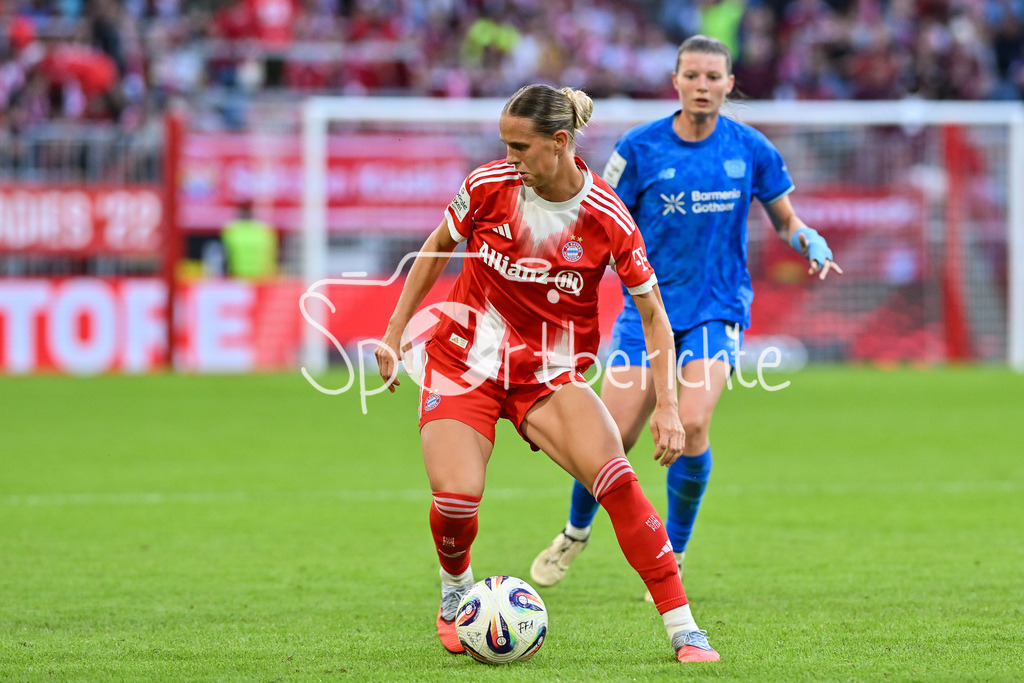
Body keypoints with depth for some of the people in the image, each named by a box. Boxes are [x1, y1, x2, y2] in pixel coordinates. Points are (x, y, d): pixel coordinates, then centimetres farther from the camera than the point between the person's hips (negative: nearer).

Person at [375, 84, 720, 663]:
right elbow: (437, 248, 8)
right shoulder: (490, 186, -11)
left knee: (616, 479, -23)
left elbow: (652, 313, -5)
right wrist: (395, 331, 9)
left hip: (551, 375, 0)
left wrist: (667, 405, -12)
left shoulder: (608, 218, -14)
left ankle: (682, 627, -17)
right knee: (456, 496, -19)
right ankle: (456, 590, 18)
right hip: (463, 365, 1)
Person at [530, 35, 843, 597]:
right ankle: (575, 532, 28)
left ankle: (672, 557, -1)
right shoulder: (640, 147, -5)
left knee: (692, 425, -22)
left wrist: (810, 241, -9)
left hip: (717, 308, 0)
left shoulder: (750, 149, -1)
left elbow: (784, 218, 12)